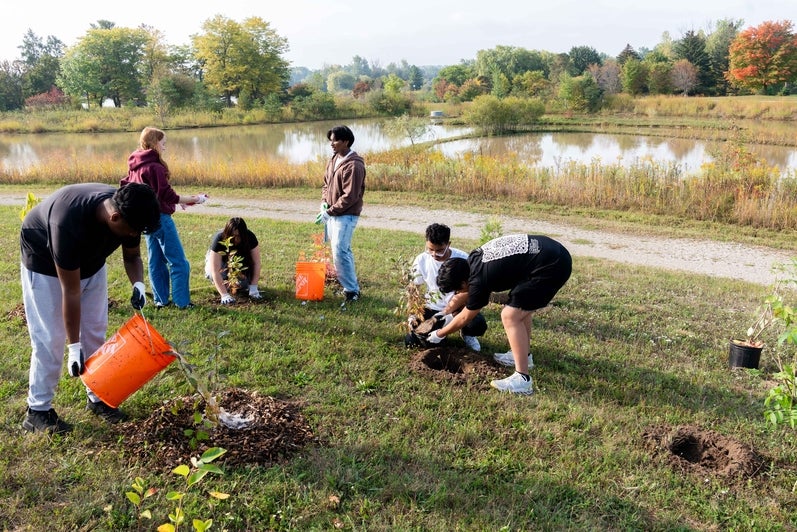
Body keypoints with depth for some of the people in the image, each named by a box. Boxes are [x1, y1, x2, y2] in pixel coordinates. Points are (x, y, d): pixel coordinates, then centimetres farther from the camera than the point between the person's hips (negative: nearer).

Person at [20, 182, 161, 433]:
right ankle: (37, 410, 8)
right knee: (50, 339, -5)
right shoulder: (70, 223, -42)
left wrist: (138, 284, -26)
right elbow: (71, 292, -34)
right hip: (45, 264, -5)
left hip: (90, 261, 6)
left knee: (95, 332, 6)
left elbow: (132, 256, -5)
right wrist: (73, 346, -27)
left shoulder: (126, 211, -26)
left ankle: (98, 398, 18)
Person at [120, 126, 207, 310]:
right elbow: (168, 195, -20)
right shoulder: (154, 166, -18)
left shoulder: (134, 166, 8)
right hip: (160, 217, -9)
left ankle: (161, 299, 20)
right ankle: (182, 301, 0)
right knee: (178, 262, -2)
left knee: (156, 261, 15)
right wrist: (194, 199, -11)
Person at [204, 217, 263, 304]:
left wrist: (253, 287, -32)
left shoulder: (250, 237, -29)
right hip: (218, 260, -1)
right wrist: (224, 295, -47)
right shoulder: (219, 239, -35)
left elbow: (256, 263, -25)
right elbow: (216, 271, -40)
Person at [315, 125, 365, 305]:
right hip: (332, 213, 9)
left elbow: (350, 197, -21)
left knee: (339, 252, -12)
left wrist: (329, 212, -18)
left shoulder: (353, 165, -18)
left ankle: (352, 291, -2)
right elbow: (326, 183, 20)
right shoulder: (334, 160, 10)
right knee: (343, 250, 15)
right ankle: (351, 284, 26)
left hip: (346, 215, -9)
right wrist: (324, 201, 2)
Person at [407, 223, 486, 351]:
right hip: (432, 308, 2)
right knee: (411, 340, -16)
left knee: (478, 324, -32)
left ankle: (466, 334, 9)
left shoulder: (462, 259, -17)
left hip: (457, 307, -2)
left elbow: (466, 291, -16)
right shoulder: (421, 260, -9)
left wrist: (445, 313, -23)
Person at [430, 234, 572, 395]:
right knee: (520, 306, 24)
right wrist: (447, 315, 36)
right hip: (555, 254, 10)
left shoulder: (479, 280, -13)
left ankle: (522, 380, -6)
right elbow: (466, 295, 30)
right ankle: (523, 355, 37)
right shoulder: (474, 258, 10)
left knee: (510, 316, -7)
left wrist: (439, 334, 19)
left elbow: (464, 318, 5)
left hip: (551, 266, -10)